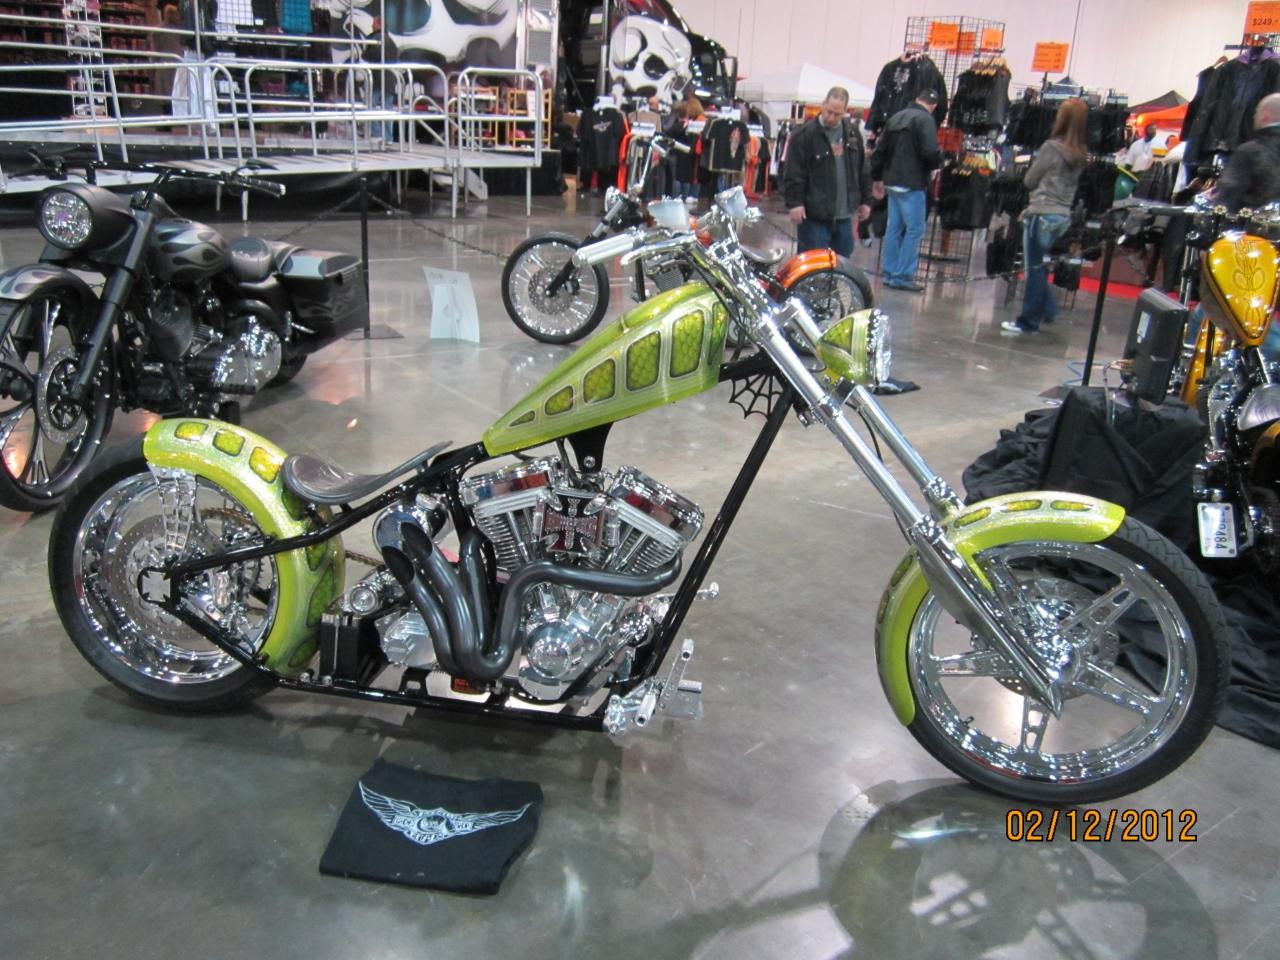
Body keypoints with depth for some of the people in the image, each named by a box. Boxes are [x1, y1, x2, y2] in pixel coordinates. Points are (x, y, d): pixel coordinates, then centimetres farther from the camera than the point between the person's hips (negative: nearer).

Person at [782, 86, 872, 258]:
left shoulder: (852, 132, 10)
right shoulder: (805, 135, -9)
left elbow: (862, 170, 18)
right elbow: (794, 174, -12)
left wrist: (864, 200, 17)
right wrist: (794, 202, -20)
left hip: (844, 215, 6)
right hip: (814, 216, -6)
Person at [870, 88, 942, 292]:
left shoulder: (896, 117, 15)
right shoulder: (925, 120, -9)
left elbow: (880, 150, 18)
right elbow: (931, 152, -21)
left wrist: (878, 178, 26)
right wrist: (936, 165, 1)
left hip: (892, 182, 8)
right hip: (912, 184, -8)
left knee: (894, 228, 12)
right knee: (915, 229, -4)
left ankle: (889, 273, 16)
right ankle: (903, 276, -6)